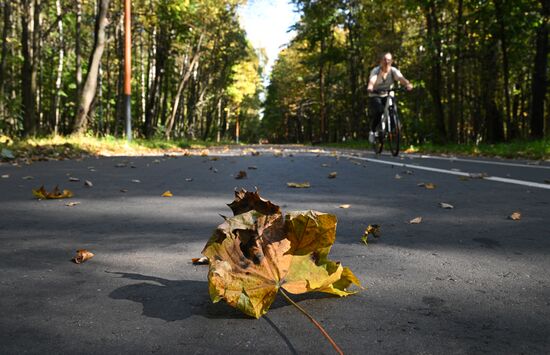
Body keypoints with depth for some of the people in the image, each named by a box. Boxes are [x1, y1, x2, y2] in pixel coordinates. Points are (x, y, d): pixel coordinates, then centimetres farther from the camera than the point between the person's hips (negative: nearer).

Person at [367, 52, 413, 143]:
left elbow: (400, 78, -32)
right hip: (375, 96, -3)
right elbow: (372, 80, -37)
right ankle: (372, 131, -6)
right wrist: (370, 87, -61)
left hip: (388, 95, 3)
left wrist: (408, 84, -54)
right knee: (378, 112, -28)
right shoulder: (376, 71, -17)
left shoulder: (393, 71, -12)